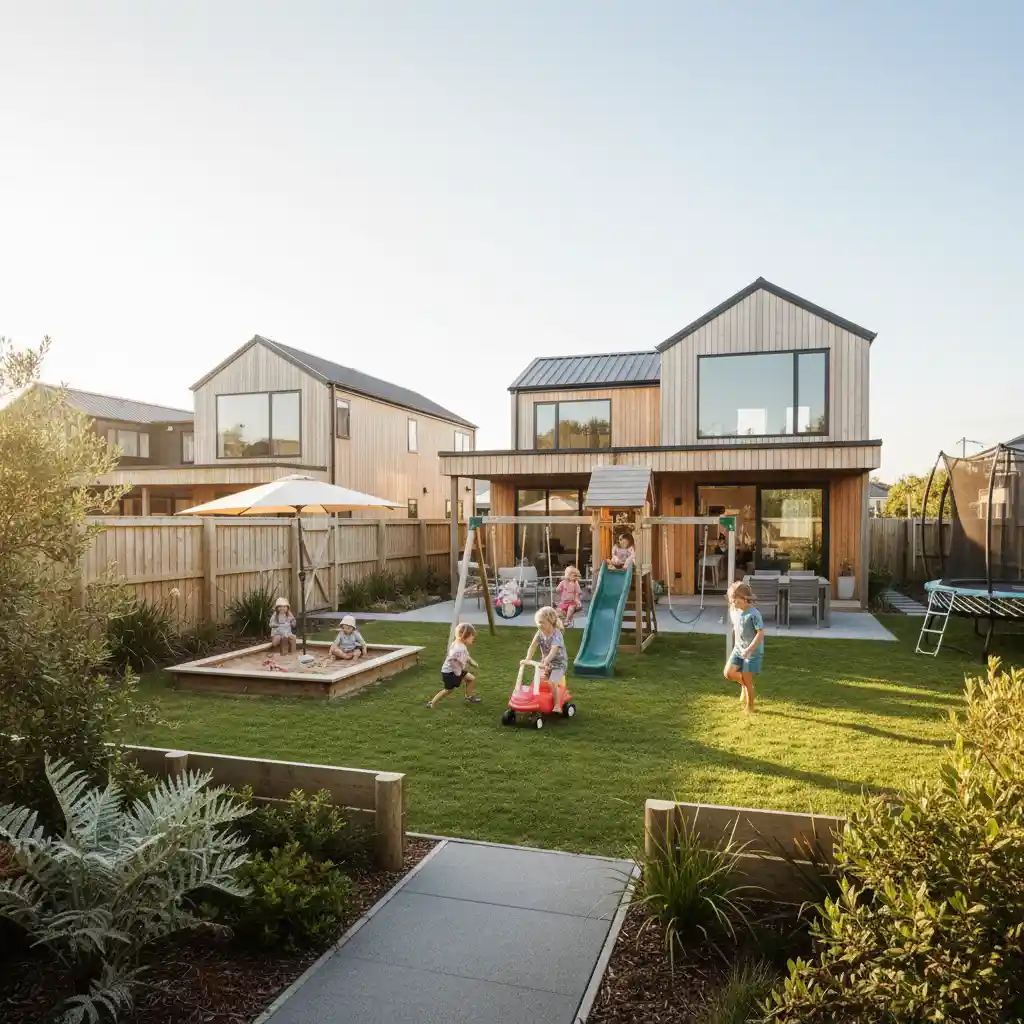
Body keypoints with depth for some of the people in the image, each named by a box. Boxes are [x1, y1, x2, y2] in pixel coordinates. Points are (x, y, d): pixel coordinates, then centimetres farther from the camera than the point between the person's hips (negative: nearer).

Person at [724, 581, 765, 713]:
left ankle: (749, 707, 18)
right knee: (728, 673, -6)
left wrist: (749, 649, -27)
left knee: (747, 680, -1)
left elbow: (761, 633, -22)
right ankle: (744, 684, 25)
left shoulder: (753, 614, -21)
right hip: (738, 649, 6)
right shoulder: (733, 611, 1)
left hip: (753, 652, -6)